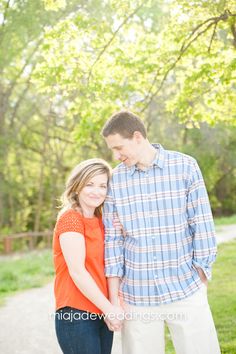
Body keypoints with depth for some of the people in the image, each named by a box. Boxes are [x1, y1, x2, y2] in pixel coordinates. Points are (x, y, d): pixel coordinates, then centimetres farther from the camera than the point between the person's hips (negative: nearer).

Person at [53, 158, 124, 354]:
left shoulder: (100, 221, 12)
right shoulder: (70, 218, -10)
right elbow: (77, 271, -16)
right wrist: (109, 308, -14)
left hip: (101, 313, 7)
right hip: (77, 315, -7)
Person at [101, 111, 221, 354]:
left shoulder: (185, 166, -4)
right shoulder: (116, 178, 2)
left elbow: (203, 226, -2)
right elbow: (112, 238, 4)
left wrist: (201, 279, -3)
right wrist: (113, 297, 3)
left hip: (185, 291, -1)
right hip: (137, 296, 2)